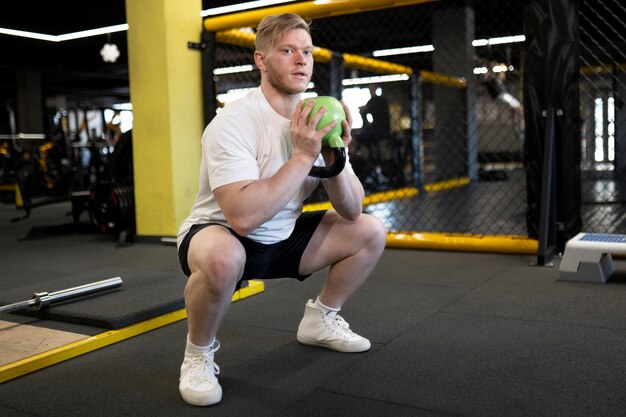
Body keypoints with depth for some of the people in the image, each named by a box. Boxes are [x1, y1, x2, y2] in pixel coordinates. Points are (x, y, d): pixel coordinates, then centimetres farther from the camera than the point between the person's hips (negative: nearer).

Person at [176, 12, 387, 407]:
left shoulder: (317, 120, -5)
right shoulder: (234, 122, -25)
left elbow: (351, 211, -6)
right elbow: (242, 218, -38)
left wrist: (334, 160, -24)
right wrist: (303, 156, -34)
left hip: (282, 238, 7)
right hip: (222, 236, -6)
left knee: (371, 233, 0)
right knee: (222, 257, -41)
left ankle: (320, 320, 21)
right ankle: (199, 353, -9)